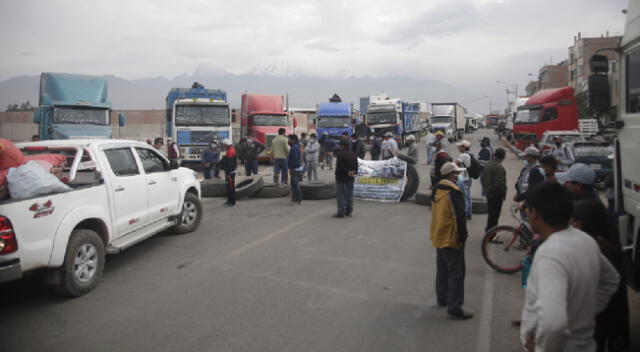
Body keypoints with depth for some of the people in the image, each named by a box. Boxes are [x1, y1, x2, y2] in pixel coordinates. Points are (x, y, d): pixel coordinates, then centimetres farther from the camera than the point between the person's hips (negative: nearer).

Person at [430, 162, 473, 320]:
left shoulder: (437, 190, 8)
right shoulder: (453, 192, -20)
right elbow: (460, 217, -21)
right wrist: (463, 236, -12)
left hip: (438, 236, 9)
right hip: (451, 238, -9)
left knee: (442, 270, 19)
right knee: (456, 273, -4)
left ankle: (442, 298, 29)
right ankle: (454, 307, -3)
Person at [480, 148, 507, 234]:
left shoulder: (486, 165, 6)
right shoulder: (499, 167, -21)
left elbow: (482, 178, 15)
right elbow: (500, 183, -23)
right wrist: (503, 194, -11)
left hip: (488, 193, 8)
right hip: (496, 195, -8)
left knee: (490, 213, 20)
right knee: (495, 214, 0)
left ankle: (488, 230, 29)